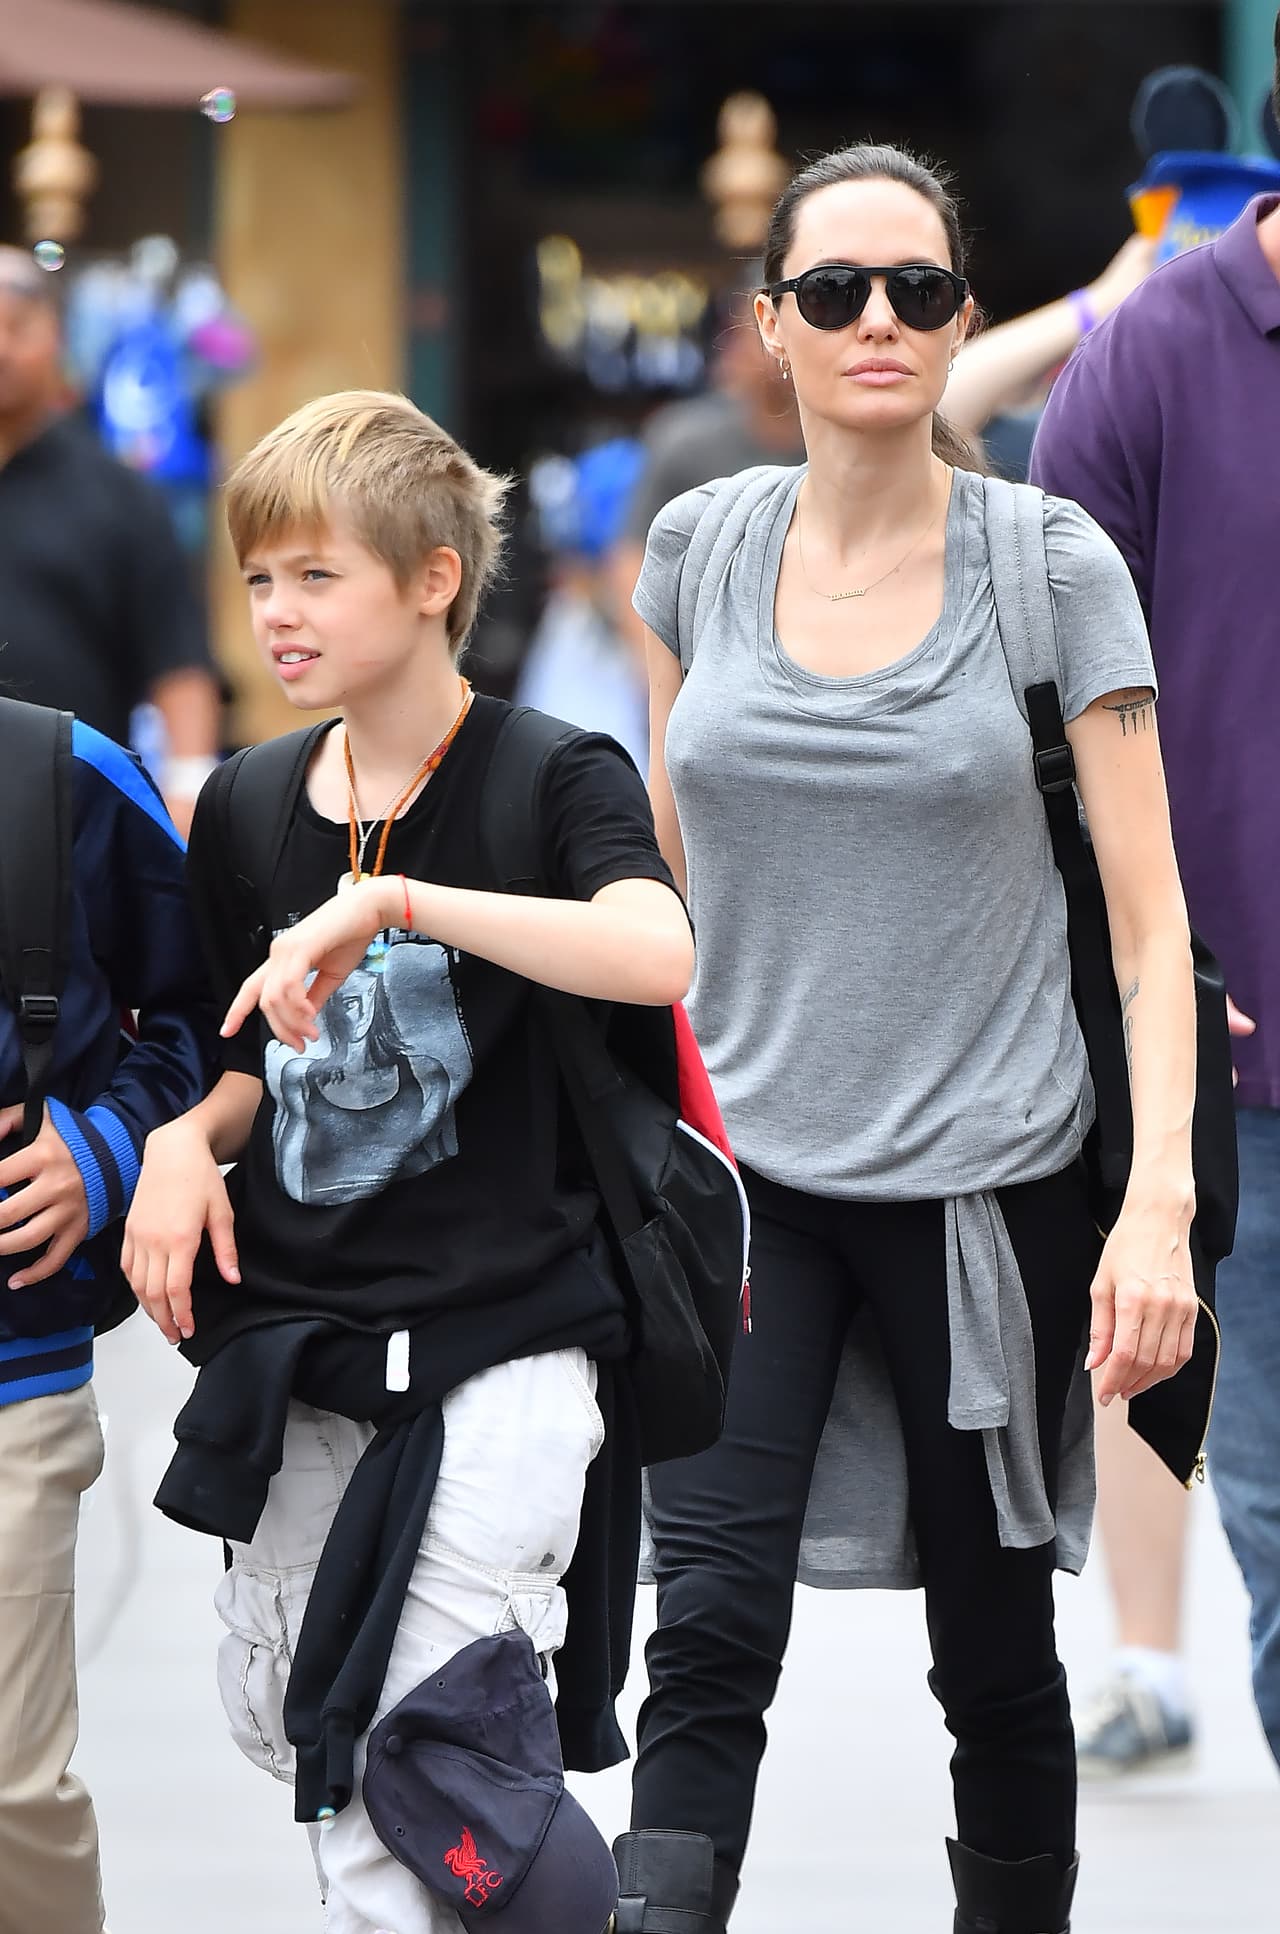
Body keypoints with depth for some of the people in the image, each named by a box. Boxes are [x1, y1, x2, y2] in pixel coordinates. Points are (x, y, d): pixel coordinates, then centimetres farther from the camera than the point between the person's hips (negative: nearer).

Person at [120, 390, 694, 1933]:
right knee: (275, 1719, 13)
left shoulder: (554, 780, -9)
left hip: (500, 1350, -6)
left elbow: (657, 955, -29)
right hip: (294, 1337, 6)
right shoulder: (247, 813, 9)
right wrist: (188, 1142, -4)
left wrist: (388, 904, -34)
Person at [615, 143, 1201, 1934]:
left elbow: (1151, 917, -5)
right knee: (709, 1635, -12)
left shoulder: (1053, 565, -5)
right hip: (744, 1169, 2)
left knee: (995, 1654, 9)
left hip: (982, 1175, -1)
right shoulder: (701, 546, 3)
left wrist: (1162, 1200, -15)